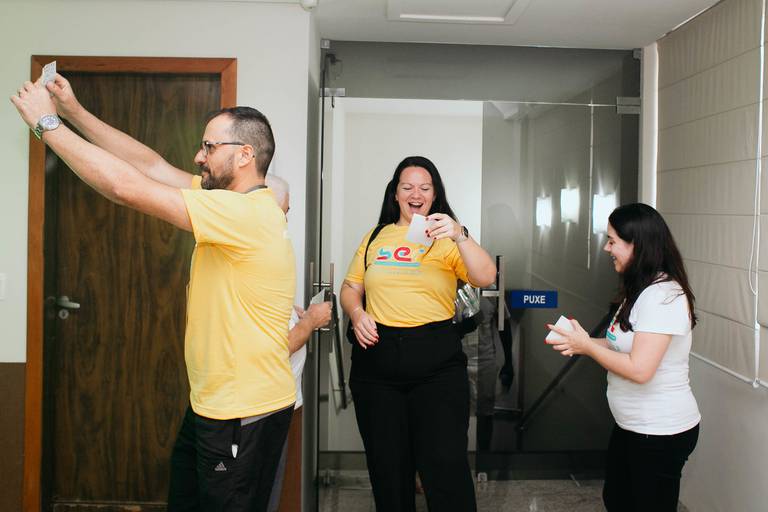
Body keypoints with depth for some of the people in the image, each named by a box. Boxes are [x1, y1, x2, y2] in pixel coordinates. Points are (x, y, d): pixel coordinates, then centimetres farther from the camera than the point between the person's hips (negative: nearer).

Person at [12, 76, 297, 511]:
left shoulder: (247, 213, -25)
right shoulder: (235, 203, 5)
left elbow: (125, 186, -26)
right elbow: (152, 165, 8)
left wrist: (47, 122, -16)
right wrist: (74, 111, 5)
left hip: (245, 416, -9)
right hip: (212, 405, 9)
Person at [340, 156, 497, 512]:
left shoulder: (445, 237, 2)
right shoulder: (376, 237, 12)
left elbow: (486, 278, -13)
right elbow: (350, 288, 16)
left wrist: (459, 237, -27)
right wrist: (357, 314, -5)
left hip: (437, 363, -3)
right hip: (377, 361, 3)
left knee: (445, 466, -6)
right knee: (387, 468, 13)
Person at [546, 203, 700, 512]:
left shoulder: (663, 295, -24)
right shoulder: (640, 289, 8)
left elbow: (639, 369, -28)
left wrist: (586, 345, -16)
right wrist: (579, 342, -3)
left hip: (660, 432, -10)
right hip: (631, 426, 10)